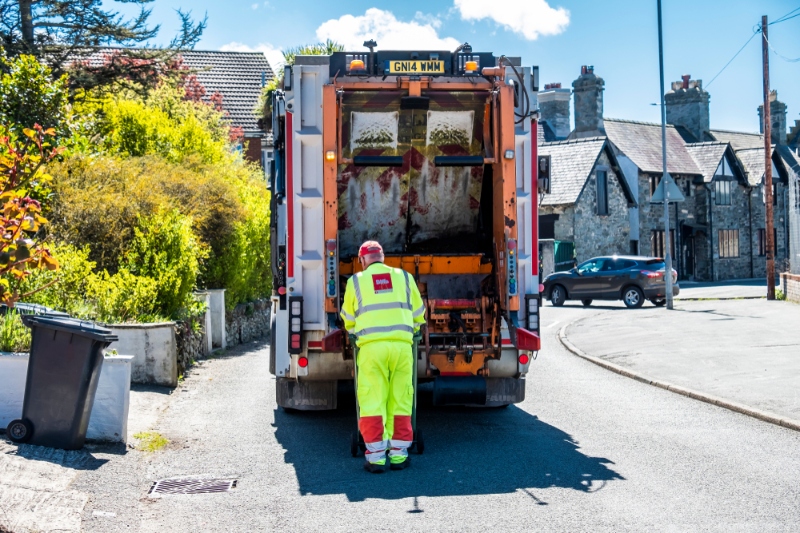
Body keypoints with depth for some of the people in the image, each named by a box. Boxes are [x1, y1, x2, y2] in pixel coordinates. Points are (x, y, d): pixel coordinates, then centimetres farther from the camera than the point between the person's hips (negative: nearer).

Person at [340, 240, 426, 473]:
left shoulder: (356, 281, 12)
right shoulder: (404, 277, 15)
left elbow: (349, 320, 21)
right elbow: (418, 315, 20)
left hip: (371, 345, -1)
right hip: (402, 344, 2)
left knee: (372, 401, 2)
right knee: (400, 401, 8)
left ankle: (376, 457, 0)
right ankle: (399, 455, 10)